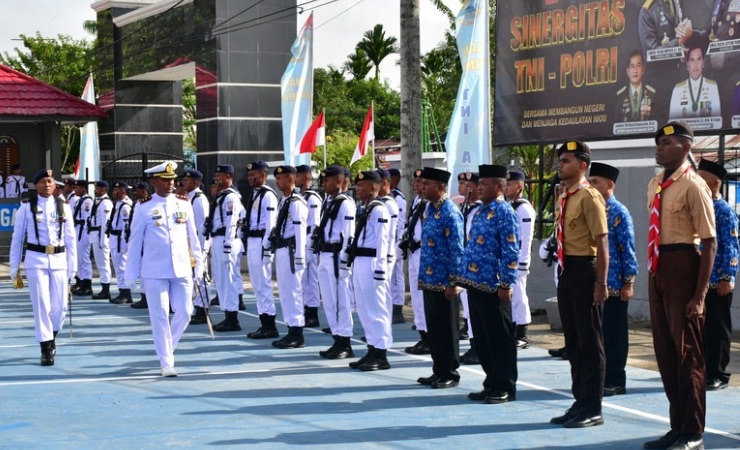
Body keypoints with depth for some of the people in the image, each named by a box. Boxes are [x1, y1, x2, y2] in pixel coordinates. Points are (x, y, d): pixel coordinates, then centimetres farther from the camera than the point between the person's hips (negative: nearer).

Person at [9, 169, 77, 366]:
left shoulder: (63, 207, 6)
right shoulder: (27, 207, 1)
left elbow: (70, 238, 8)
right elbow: (17, 238, 4)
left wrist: (72, 267, 5)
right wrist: (14, 268, 3)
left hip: (58, 260, 2)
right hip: (36, 259, -2)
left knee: (59, 306, 4)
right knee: (41, 305, -3)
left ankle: (52, 336, 33)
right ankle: (46, 348, 7)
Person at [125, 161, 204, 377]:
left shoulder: (184, 204, 8)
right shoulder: (144, 208, 0)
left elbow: (192, 237, 11)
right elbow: (135, 241, 3)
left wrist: (198, 265, 9)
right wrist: (132, 273, 2)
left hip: (182, 269, 3)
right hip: (154, 272, -3)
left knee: (184, 312, 3)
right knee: (160, 316, -2)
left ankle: (166, 349, 26)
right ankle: (166, 362, 5)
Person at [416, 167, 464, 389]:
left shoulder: (450, 213, -15)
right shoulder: (429, 209, 10)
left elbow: (457, 250, -16)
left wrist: (453, 282, -17)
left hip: (444, 282, -8)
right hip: (429, 280, 8)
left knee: (447, 329, 2)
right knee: (433, 327, 13)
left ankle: (450, 374, 11)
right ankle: (438, 371, 23)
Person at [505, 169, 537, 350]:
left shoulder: (524, 209, -12)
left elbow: (526, 239, -16)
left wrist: (522, 264, -19)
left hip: (516, 259, -9)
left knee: (518, 295, -4)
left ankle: (522, 336, 2)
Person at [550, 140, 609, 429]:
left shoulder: (589, 197, -13)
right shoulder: (564, 199, 13)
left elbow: (601, 243, -16)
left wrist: (601, 284, -19)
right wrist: (563, 273, 18)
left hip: (585, 271, -9)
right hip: (566, 272, 9)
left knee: (590, 341, -2)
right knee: (572, 341, 14)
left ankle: (592, 409, 5)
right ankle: (580, 402, 23)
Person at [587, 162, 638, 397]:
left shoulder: (619, 213, -7)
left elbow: (628, 249, -10)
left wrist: (628, 282, -13)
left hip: (613, 284, -6)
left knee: (613, 333, 0)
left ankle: (615, 382, 7)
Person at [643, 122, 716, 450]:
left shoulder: (693, 186, -14)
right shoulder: (654, 186, 11)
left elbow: (710, 243, -15)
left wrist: (699, 295, -18)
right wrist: (653, 275, 15)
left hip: (682, 268, -8)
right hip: (658, 268, 8)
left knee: (688, 352, 1)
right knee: (665, 350, 15)